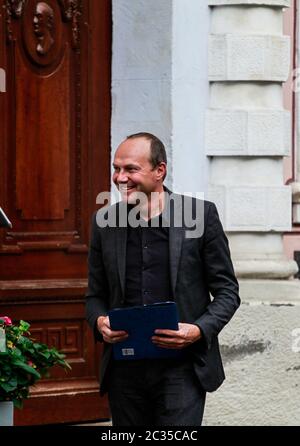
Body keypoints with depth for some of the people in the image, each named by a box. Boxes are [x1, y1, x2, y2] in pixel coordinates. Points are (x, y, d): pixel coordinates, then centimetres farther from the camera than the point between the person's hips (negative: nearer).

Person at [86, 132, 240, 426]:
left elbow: (227, 291, 2)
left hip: (181, 369, -3)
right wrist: (99, 322, -6)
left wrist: (199, 330, -15)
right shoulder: (104, 222, 8)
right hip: (124, 369, 3)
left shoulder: (202, 214, -2)